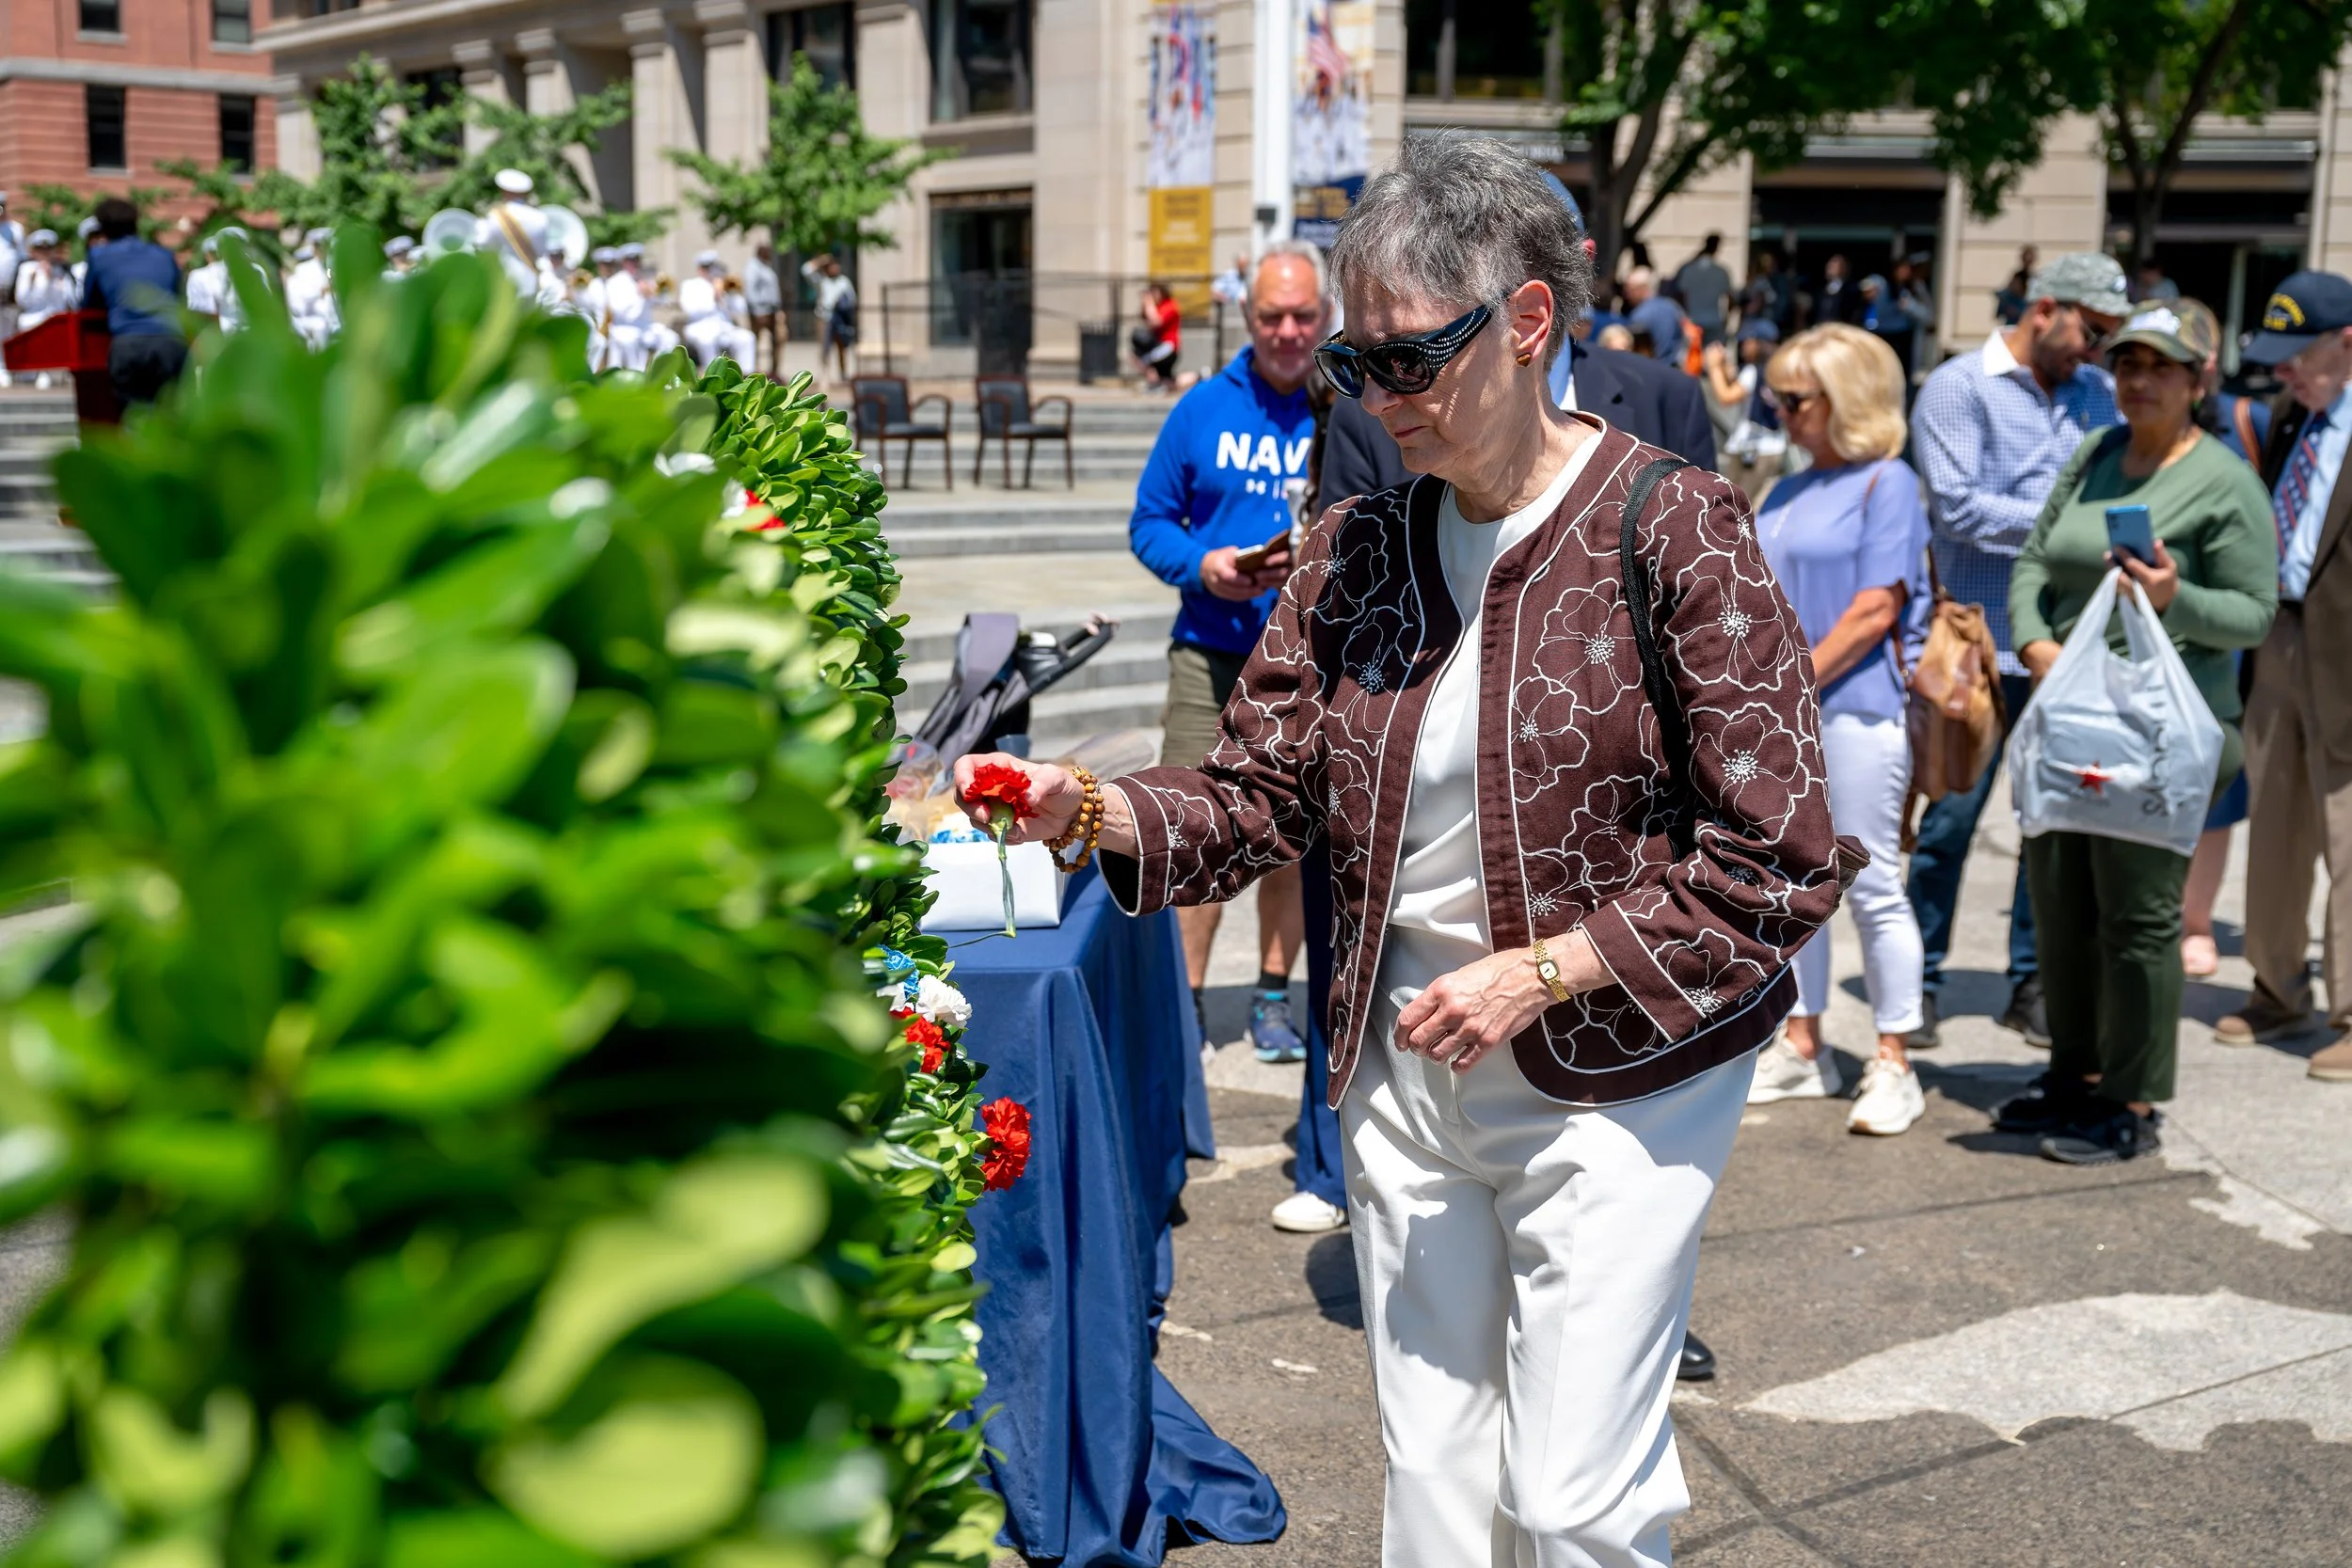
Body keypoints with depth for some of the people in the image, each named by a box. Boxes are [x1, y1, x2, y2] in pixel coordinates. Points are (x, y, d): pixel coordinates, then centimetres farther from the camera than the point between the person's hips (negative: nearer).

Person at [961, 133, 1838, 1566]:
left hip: (1610, 1081, -4)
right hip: (1402, 1061, 5)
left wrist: (1538, 971, -18)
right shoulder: (1356, 553, 3)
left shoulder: (1674, 531, -13)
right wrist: (1090, 811, -17)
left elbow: (1776, 865, -13)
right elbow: (1259, 796, 2)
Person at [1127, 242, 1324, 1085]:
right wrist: (1202, 566, -11)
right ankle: (1184, 999, 5)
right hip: (1212, 654, 0)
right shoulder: (1204, 408, 5)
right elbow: (1150, 521, 8)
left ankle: (1273, 998, 22)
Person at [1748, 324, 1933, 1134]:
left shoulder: (1887, 482, -5)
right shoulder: (1783, 493, 16)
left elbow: (1875, 612, -12)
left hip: (1857, 708, -7)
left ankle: (1892, 1066, 5)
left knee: (1872, 887, -2)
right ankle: (1801, 1047, 22)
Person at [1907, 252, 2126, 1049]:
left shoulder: (2097, 392, 14)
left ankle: (2033, 983, 19)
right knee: (1950, 817, -1)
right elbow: (1959, 507, -12)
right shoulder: (1960, 386, -3)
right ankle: (1919, 985, 11)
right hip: (1981, 645, -5)